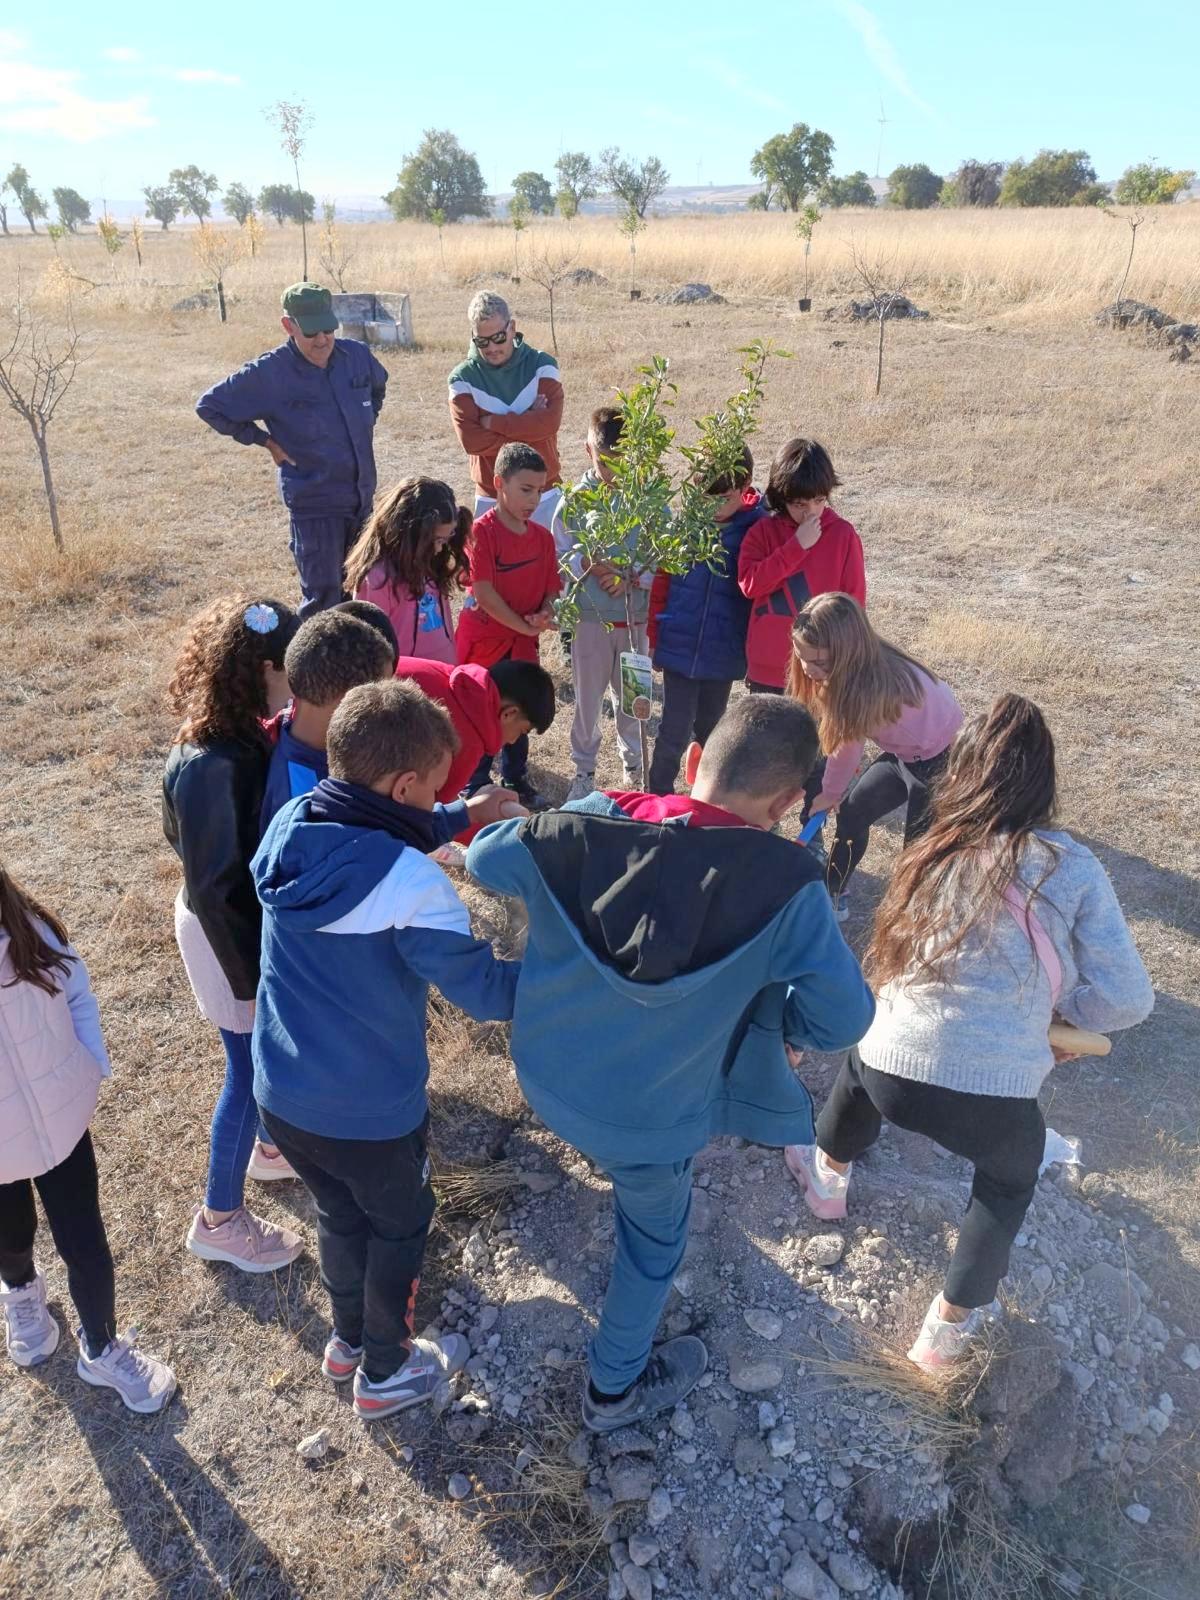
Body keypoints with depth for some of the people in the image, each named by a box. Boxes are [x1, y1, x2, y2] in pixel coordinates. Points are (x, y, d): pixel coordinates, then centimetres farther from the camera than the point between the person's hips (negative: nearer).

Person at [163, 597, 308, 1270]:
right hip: (233, 936, -8)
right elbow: (215, 887, -25)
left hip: (262, 918, 8)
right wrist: (250, 978, -16)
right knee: (252, 1070, 9)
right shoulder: (212, 765, -32)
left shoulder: (242, 733, -5)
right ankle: (219, 1220, 30)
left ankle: (272, 1145, 52)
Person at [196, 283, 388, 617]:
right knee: (323, 601, -5)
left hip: (363, 499, 6)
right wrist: (264, 440, -5)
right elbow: (209, 406, -3)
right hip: (314, 505, -5)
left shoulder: (356, 354, 0)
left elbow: (378, 386, 25)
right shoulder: (267, 373, -13)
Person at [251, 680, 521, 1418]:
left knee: (341, 1214, 31)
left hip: (282, 1093, 6)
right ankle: (385, 1372, 46)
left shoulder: (288, 826, -11)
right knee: (400, 1226, 24)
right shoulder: (409, 882, -31)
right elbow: (488, 991, -25)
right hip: (370, 1113, -6)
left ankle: (349, 1339, 55)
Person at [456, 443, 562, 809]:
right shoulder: (482, 531, -15)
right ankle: (475, 785, 22)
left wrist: (543, 616, -16)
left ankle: (516, 781, 35)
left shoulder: (542, 536, 2)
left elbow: (550, 588, 6)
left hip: (523, 644, 6)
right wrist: (525, 626, -16)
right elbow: (483, 592, -19)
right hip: (483, 641, -5)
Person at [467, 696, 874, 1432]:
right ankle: (617, 1388, 49)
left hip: (546, 1075, 4)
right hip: (651, 1117, -3)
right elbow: (843, 1019, -24)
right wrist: (766, 1009, -3)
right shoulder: (786, 885, -27)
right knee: (655, 1235, 26)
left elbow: (486, 858, -5)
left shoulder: (593, 823, -19)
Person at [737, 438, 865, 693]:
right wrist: (797, 546, -15)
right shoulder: (764, 531, 1)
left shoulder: (843, 534, -3)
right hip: (767, 671, 2)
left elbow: (854, 601, -1)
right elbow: (749, 584, -12)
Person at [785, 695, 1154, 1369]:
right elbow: (1127, 1001, -3)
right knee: (1010, 1179, 33)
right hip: (993, 1097, -2)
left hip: (891, 1075, 2)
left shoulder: (931, 855, 4)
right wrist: (1042, 1000, 13)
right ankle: (949, 1329, 43)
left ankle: (828, 1179, 60)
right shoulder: (1072, 867, -4)